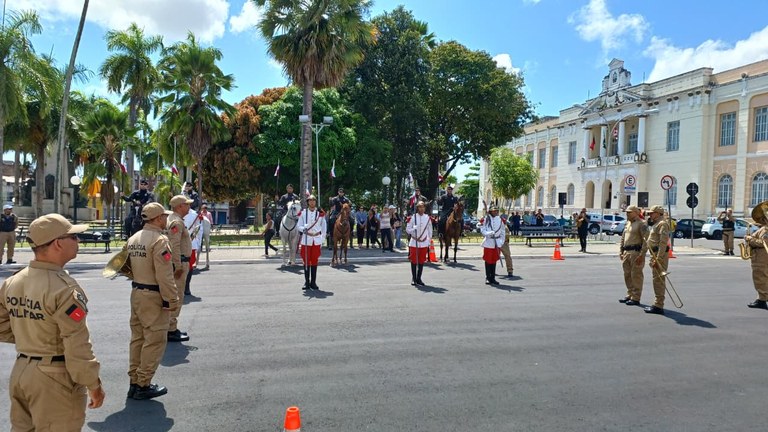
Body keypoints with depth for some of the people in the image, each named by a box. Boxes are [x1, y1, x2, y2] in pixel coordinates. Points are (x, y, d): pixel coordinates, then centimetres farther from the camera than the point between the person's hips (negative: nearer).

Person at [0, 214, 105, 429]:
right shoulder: (64, 288, -22)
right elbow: (77, 346, -21)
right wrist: (94, 384, -12)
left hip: (20, 371, 8)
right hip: (55, 378, -8)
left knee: (22, 427, 21)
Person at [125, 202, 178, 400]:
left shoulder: (133, 239, 9)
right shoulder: (159, 240, -18)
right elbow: (164, 276, -22)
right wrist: (172, 300, -17)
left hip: (136, 293, 9)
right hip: (153, 296, -9)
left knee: (137, 337, 16)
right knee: (154, 341, 0)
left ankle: (134, 382, 24)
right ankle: (143, 385, 6)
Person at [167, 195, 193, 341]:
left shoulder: (175, 220, 17)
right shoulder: (176, 222, -17)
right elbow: (174, 246, -24)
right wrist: (178, 267, -24)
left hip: (180, 263, 11)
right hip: (179, 263, -11)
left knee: (175, 297, 17)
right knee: (176, 297, -6)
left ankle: (171, 327, 26)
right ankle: (171, 330, -1)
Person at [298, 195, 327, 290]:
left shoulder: (321, 213, 3)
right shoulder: (303, 213, 1)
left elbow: (324, 227, 9)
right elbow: (299, 226, 2)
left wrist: (322, 239, 4)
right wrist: (304, 228, -20)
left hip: (317, 240, 1)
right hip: (306, 239, -1)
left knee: (314, 261, 5)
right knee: (306, 261, 2)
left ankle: (313, 282, 12)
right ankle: (307, 282, 10)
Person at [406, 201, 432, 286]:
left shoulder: (428, 218, 5)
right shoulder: (412, 217, -4)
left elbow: (430, 230, 11)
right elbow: (407, 229, -4)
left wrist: (429, 241, 10)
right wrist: (414, 229, -23)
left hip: (424, 243, 2)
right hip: (414, 243, -2)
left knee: (421, 261, 6)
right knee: (414, 261, 2)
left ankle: (419, 279, 16)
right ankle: (413, 279, 14)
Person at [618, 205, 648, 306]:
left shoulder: (642, 224, -8)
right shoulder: (627, 224, 18)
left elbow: (646, 240, -14)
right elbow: (622, 239, 23)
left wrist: (641, 255, -19)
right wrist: (621, 251, 16)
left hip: (636, 253, -8)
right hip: (626, 253, 8)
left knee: (636, 276, -4)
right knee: (627, 275, 13)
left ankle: (635, 298, 2)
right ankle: (629, 295, 25)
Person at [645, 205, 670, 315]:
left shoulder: (662, 224, -12)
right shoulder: (656, 224, 20)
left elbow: (663, 242, -21)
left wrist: (658, 258, -25)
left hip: (660, 255, -10)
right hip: (655, 256, 10)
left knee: (659, 280, -9)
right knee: (657, 280, 14)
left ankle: (658, 306, -7)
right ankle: (657, 304, 21)